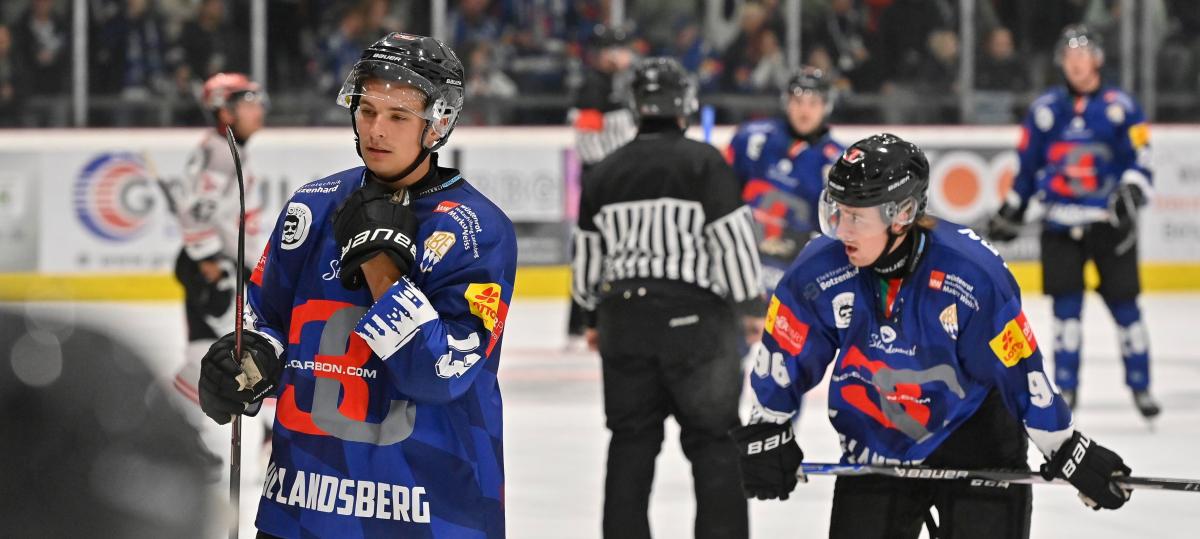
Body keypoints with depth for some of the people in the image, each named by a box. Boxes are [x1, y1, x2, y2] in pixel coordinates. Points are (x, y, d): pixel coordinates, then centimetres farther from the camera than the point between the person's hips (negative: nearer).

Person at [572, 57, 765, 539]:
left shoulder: (603, 174, 8)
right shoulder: (704, 163, -7)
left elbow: (588, 255, 13)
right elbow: (733, 239, -11)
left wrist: (596, 317, 27)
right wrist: (753, 308, 0)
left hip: (624, 315, 5)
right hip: (693, 316, -4)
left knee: (631, 441, 11)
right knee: (714, 440, 1)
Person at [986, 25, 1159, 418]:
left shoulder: (1120, 106, 0)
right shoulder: (1045, 108, 9)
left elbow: (1141, 161, -3)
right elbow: (1027, 166, 15)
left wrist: (1130, 192, -21)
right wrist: (1011, 212, 14)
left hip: (1110, 223, -2)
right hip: (1061, 225, 2)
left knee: (1124, 304, 0)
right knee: (1066, 306, -1)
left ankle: (1140, 386, 10)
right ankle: (1065, 388, 6)